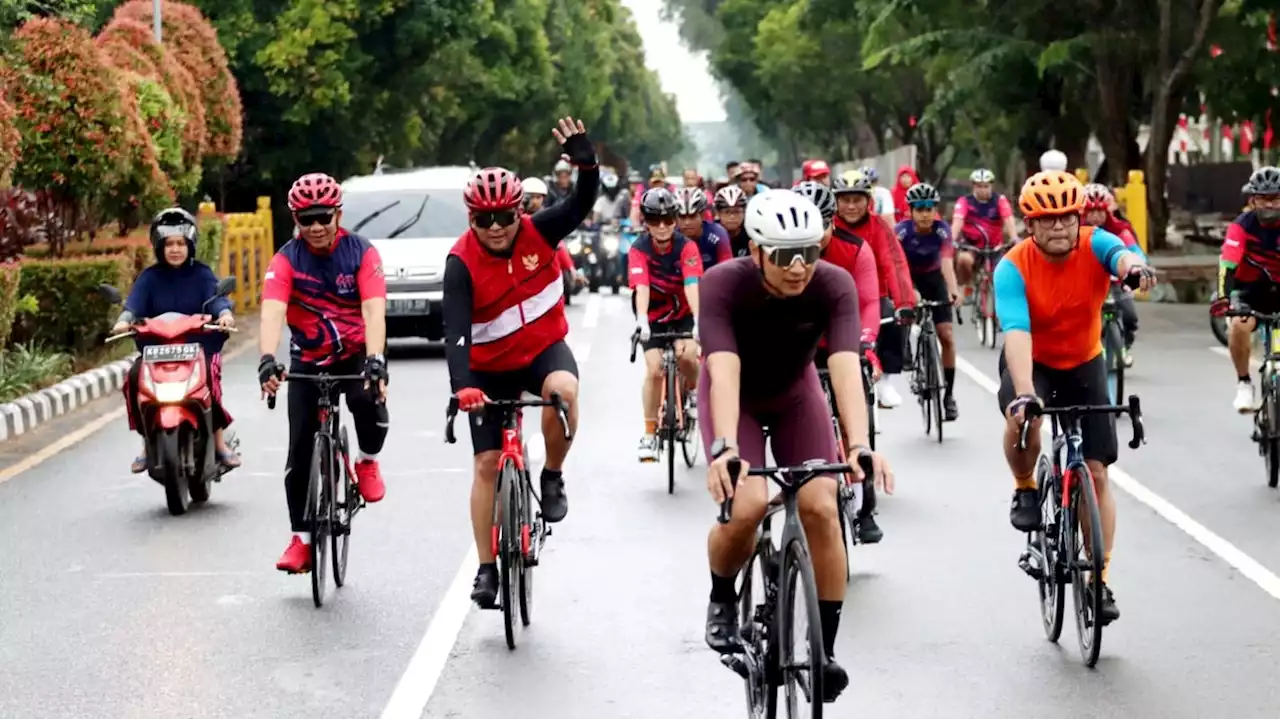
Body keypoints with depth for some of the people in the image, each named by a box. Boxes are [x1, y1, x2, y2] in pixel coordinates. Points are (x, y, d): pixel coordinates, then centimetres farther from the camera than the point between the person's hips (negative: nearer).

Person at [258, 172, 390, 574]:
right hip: (309, 360, 1)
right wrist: (267, 360, -47)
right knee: (301, 448, -5)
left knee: (370, 401, -32)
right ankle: (302, 538, 7)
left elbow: (374, 311, -27)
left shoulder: (361, 253, -15)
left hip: (356, 353, -1)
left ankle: (368, 462, 0)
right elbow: (272, 313, -29)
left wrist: (375, 360, -44)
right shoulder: (287, 260, -14)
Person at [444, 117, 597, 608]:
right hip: (491, 368, 0)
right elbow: (455, 332, -30)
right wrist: (462, 387, -43)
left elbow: (582, 204, -23)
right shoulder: (462, 262, -21)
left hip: (545, 347, 1)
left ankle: (552, 477, -9)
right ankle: (486, 568, 11)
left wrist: (586, 163, -43)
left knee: (563, 389, -35)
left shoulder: (538, 233, -13)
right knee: (486, 463, -1)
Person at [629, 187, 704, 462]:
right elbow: (641, 287, -33)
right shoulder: (639, 250, -20)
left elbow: (691, 285, -33)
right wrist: (641, 320, -50)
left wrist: (698, 320, -48)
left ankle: (695, 392, 9)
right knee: (654, 369, -15)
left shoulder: (687, 247, -21)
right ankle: (649, 434, -5)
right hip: (654, 316, 0)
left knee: (687, 355, -25)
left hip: (683, 314, 0)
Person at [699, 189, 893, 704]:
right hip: (735, 395, -2)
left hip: (795, 392, 2)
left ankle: (824, 648, -2)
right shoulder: (723, 285, -33)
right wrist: (725, 446, -59)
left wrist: (859, 444, -55)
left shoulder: (834, 285, -29)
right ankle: (722, 598, 9)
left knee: (821, 507, -16)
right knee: (746, 505, -23)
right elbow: (725, 370, -44)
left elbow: (846, 367, -40)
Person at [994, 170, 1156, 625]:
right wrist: (1024, 393, -52)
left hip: (1084, 365, 2)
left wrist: (1133, 266, -69)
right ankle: (1025, 490, -4)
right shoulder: (1013, 268, -25)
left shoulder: (1094, 244, -20)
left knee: (1096, 473, -1)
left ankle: (1099, 579, 11)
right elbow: (1016, 332, -37)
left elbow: (1120, 254, -43)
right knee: (1023, 421, -36)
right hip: (1031, 364, -2)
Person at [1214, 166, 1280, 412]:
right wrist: (1223, 297, -45)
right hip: (1250, 289, -2)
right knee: (1239, 325, -31)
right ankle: (1244, 383, -11)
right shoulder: (1242, 225, -19)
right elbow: (1227, 265, -29)